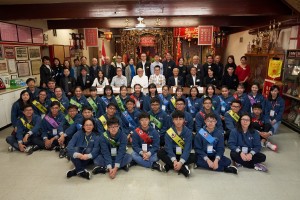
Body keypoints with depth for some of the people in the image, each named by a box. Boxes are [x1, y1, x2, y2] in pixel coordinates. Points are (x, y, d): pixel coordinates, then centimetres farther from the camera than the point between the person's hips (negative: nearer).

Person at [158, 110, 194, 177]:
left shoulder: (188, 132, -13)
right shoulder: (169, 132, -12)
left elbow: (187, 149, -20)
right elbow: (169, 147, -18)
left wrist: (181, 162, -33)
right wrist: (174, 160, -34)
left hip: (183, 155, 0)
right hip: (172, 154, 0)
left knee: (193, 157, -28)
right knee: (160, 153, -26)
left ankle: (169, 166, -23)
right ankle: (183, 169, -30)